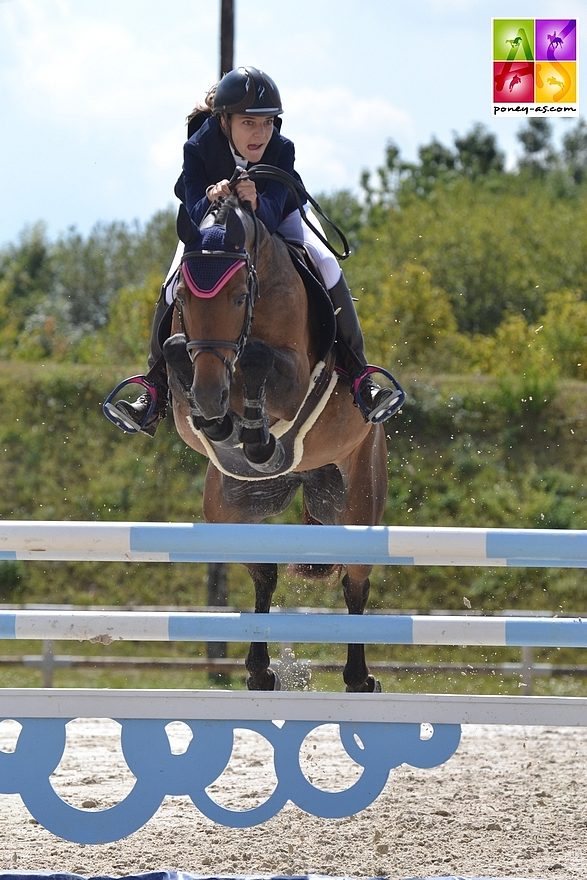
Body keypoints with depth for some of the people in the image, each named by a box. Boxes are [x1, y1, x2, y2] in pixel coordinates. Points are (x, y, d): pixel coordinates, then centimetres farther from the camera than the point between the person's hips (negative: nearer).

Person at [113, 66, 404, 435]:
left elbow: (271, 215, -41)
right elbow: (195, 217, -39)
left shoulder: (282, 149, -32)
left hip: (275, 216, 0)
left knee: (327, 267, -23)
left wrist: (256, 202, -63)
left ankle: (358, 376, -14)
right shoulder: (198, 148, -33)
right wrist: (211, 201, -61)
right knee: (174, 286, -22)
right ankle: (156, 393, -10)